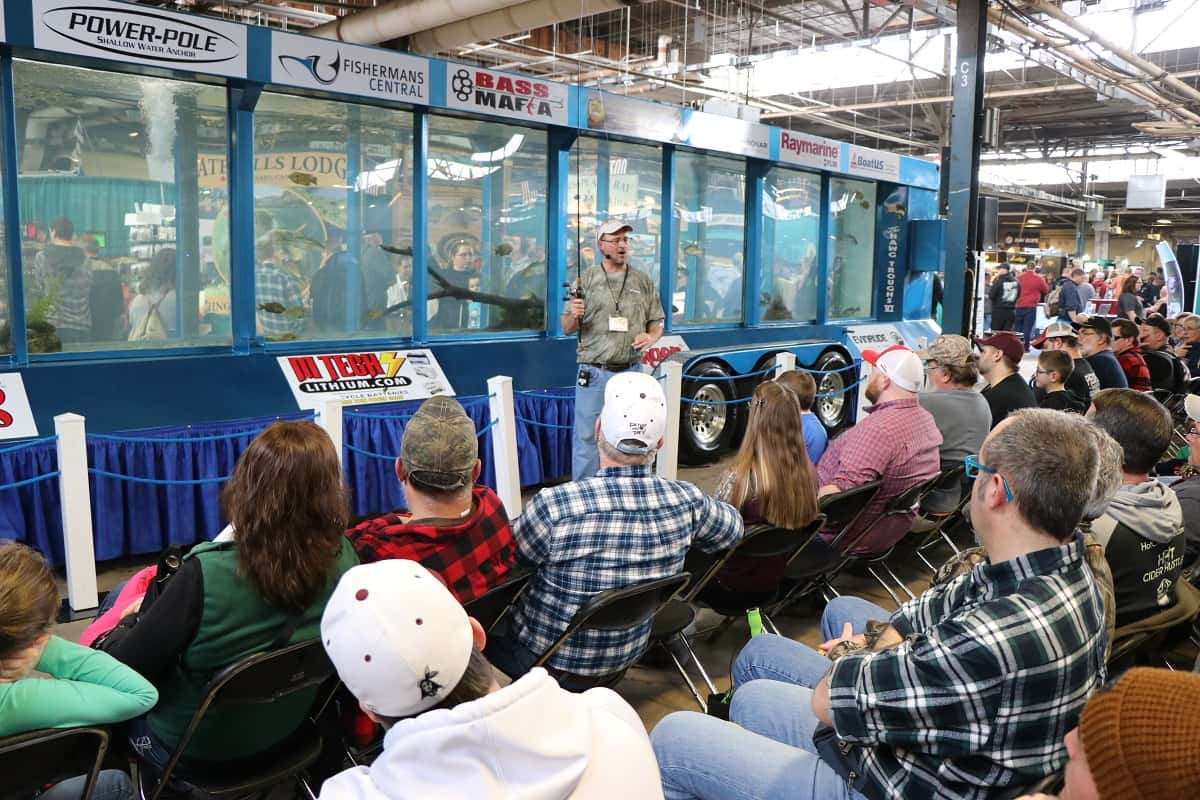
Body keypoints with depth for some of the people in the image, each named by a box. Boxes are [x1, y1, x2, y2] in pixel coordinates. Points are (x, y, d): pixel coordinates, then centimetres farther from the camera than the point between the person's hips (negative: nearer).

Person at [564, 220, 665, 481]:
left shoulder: (643, 281, 9)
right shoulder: (585, 281, 3)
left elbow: (657, 322, 14)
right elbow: (567, 329, 5)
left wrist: (651, 336, -8)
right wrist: (574, 315, -17)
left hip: (631, 372, 2)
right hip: (594, 373, -2)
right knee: (587, 438, -1)